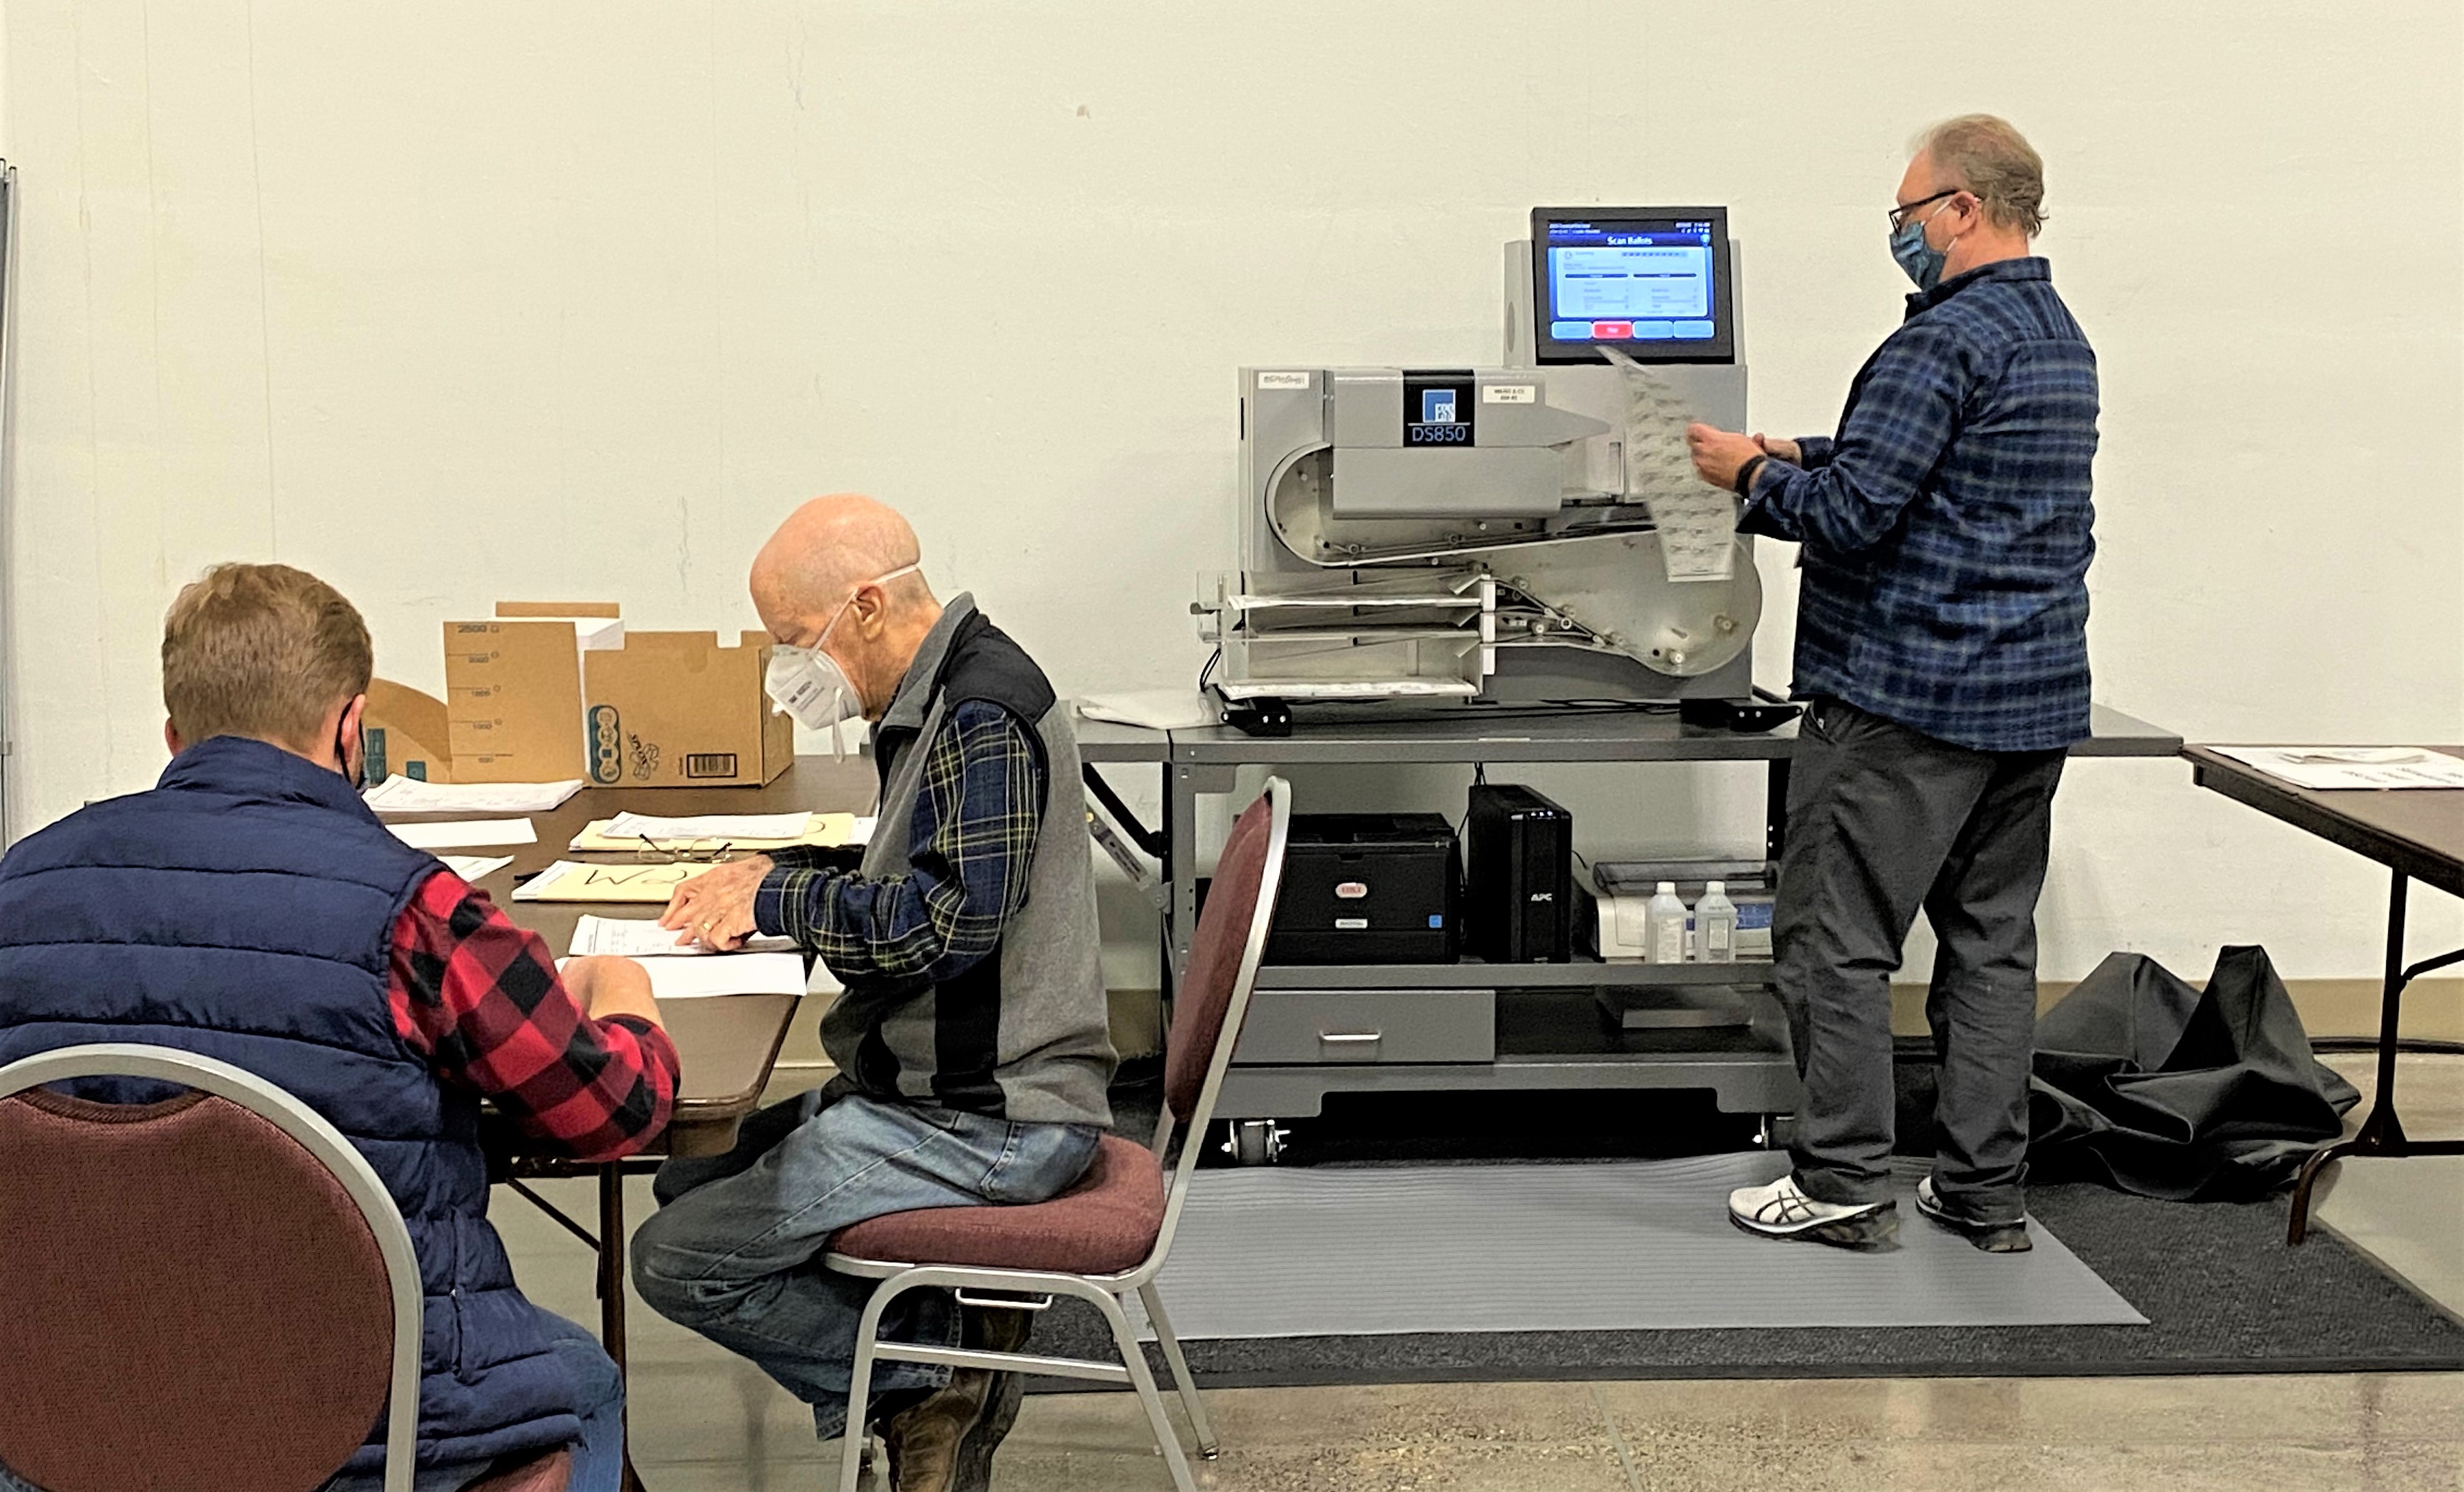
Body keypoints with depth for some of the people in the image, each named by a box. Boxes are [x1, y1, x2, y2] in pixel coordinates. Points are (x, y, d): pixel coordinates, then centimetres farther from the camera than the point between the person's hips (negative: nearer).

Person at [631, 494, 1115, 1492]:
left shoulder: (982, 716, -18)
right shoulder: (939, 700, 13)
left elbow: (949, 922, -25)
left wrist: (775, 900, -13)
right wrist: (776, 879, 8)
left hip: (988, 1120, -11)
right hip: (941, 1085, 11)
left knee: (676, 1261, -11)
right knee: (690, 1182, 16)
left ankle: (931, 1374, 0)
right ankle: (943, 1335, 7)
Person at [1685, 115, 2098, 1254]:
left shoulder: (1944, 342, -16)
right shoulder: (2060, 337, 15)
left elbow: (1850, 511, -20)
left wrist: (1753, 475, -3)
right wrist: (1795, 457, 18)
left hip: (1909, 692, -9)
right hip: (2034, 694, 9)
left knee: (1836, 939, 0)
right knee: (1992, 940, 12)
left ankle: (1845, 1180, 4)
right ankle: (1985, 1191, 17)